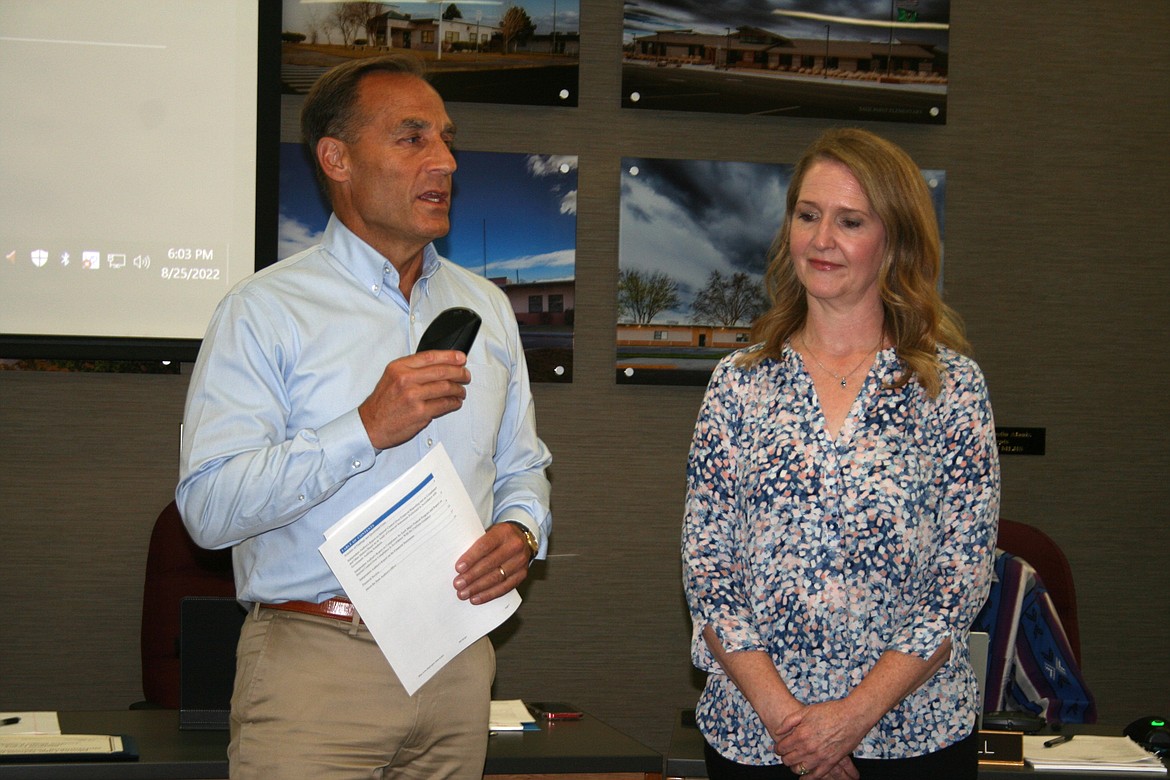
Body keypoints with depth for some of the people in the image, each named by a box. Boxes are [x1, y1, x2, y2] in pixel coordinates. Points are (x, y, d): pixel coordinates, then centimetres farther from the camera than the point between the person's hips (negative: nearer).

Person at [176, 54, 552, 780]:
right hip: (315, 665, -5)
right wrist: (367, 429, -22)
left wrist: (521, 531, -3)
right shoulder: (266, 311, -5)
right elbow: (210, 508, -14)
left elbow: (521, 469, 20)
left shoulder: (487, 308, 15)